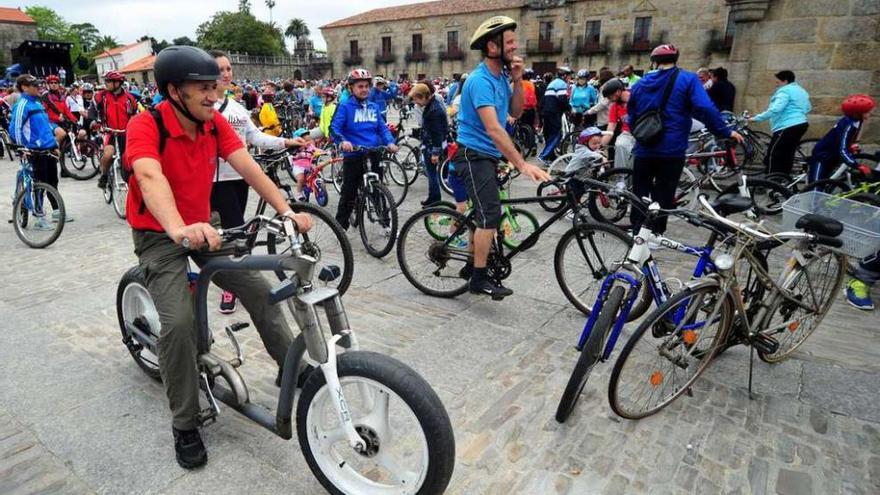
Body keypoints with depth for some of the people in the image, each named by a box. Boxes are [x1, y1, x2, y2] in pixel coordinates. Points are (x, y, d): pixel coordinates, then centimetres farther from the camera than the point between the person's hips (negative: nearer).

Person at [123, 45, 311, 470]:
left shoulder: (215, 123, -6)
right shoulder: (145, 126, -22)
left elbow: (247, 167, -15)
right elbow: (150, 178, -40)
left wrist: (286, 210, -28)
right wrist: (179, 230, -58)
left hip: (203, 228, 5)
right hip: (159, 235, -5)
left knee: (260, 291, -3)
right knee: (178, 322, -21)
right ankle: (184, 425, -1)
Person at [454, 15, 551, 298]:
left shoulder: (501, 76, 9)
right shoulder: (480, 80, -19)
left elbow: (516, 112, 9)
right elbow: (493, 129, -30)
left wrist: (517, 80, -5)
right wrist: (522, 164, -35)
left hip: (489, 156, 9)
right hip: (473, 155, -9)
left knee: (483, 214, 15)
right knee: (491, 214, -17)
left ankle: (472, 266, 28)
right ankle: (479, 279, -8)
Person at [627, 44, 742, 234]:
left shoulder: (641, 83, 9)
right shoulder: (687, 79, -4)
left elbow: (631, 116, 16)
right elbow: (705, 109, -16)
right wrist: (725, 132, -8)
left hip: (644, 150, 3)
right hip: (671, 151, -3)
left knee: (639, 193, 14)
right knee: (663, 196, 5)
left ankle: (636, 232, 18)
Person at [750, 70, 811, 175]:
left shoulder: (785, 91, -10)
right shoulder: (801, 90, 21)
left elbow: (775, 109, -24)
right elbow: (808, 108, 28)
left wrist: (756, 118, -23)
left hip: (787, 127, -10)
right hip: (801, 124, 10)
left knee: (772, 156, -11)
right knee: (787, 155, 15)